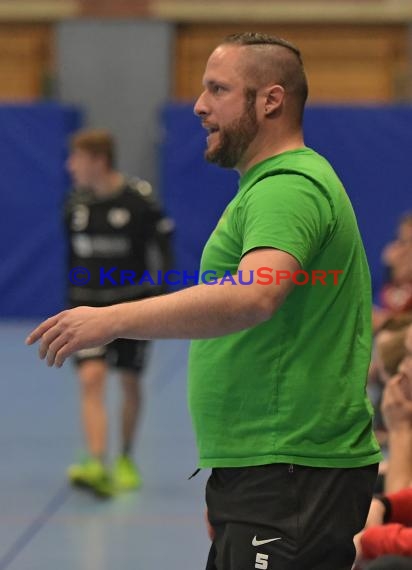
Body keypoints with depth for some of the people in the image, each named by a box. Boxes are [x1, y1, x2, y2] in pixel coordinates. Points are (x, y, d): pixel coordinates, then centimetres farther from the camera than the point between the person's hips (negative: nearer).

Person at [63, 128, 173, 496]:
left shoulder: (139, 198, -12)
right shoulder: (76, 203, 2)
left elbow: (164, 247, -7)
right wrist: (71, 305, 17)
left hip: (133, 303, -3)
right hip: (90, 305, 3)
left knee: (130, 383, 10)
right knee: (91, 378, -15)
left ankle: (126, 460, 30)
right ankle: (97, 467, -24)